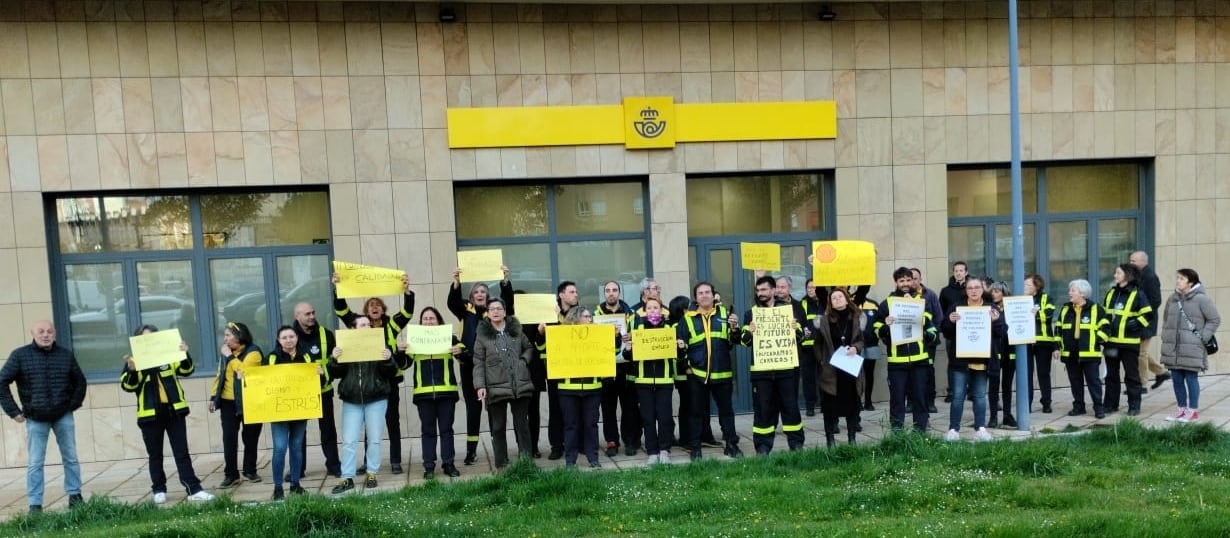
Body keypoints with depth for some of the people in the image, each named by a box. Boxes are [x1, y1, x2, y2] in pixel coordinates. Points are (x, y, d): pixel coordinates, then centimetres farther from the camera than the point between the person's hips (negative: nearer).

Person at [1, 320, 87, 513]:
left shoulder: (66, 355, 1)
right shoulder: (20, 355, -5)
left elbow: (80, 381, 12)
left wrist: (73, 404, 3)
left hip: (63, 416, 2)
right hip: (35, 419, -1)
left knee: (71, 458, 8)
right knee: (34, 463, 2)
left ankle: (75, 496, 19)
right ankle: (35, 504, 10)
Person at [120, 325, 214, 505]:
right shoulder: (133, 361, 1)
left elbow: (187, 370, 0)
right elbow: (127, 386, -8)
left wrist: (185, 355, -18)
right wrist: (131, 370, -27)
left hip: (174, 411, 1)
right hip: (150, 414, -1)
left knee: (182, 452, 3)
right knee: (155, 455, 10)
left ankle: (194, 489, 3)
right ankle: (159, 490, 22)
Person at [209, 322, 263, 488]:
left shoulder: (253, 352, -9)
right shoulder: (226, 353, 11)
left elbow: (244, 371, -24)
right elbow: (219, 375, 15)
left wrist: (230, 357, -18)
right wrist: (213, 397, 10)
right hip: (228, 402, 5)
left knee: (250, 437, 5)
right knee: (229, 438, 0)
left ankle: (250, 471, 19)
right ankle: (231, 474, 6)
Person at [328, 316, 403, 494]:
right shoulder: (345, 347, 5)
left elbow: (391, 373, -2)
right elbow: (335, 374, 0)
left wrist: (389, 360, -23)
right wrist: (334, 360, -19)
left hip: (376, 399, 0)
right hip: (351, 401, 1)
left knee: (374, 439, 5)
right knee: (349, 441, -1)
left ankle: (372, 474, 17)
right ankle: (347, 478, 6)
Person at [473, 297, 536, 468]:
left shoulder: (517, 330, 9)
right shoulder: (482, 335, 1)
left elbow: (529, 348, 21)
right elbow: (478, 364, -2)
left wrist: (524, 360, 2)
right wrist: (480, 386, -10)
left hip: (520, 385, 2)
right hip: (496, 387, -2)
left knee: (522, 424, 7)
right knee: (498, 427, 6)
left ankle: (527, 461, 14)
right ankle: (502, 464, 15)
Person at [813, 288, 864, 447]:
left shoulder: (857, 318, 4)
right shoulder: (823, 320, -1)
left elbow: (863, 340, 8)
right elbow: (818, 344, 4)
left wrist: (856, 348, -12)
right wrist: (821, 361, -3)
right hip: (830, 370, -2)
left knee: (852, 403, 8)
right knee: (830, 405, 2)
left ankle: (852, 438, 19)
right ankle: (830, 439, 11)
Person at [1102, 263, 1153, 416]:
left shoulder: (1137, 295, -6)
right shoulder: (1111, 293, 12)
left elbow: (1147, 314, -6)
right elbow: (1104, 314, 20)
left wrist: (1136, 324, -16)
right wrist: (1105, 328, 11)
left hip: (1129, 342, -6)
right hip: (1111, 341, 6)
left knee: (1131, 375, 2)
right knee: (1111, 374, 11)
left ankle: (1134, 406, 11)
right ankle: (1110, 404, 19)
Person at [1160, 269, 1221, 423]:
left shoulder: (1201, 299, -6)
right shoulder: (1172, 299, 11)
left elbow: (1215, 319, -3)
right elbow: (1166, 320, 22)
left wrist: (1202, 337, -8)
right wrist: (1165, 336, 12)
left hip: (1192, 348, -6)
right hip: (1172, 347, 6)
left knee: (1191, 378, -1)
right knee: (1177, 379, 9)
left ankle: (1193, 410, 10)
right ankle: (1182, 409, 20)